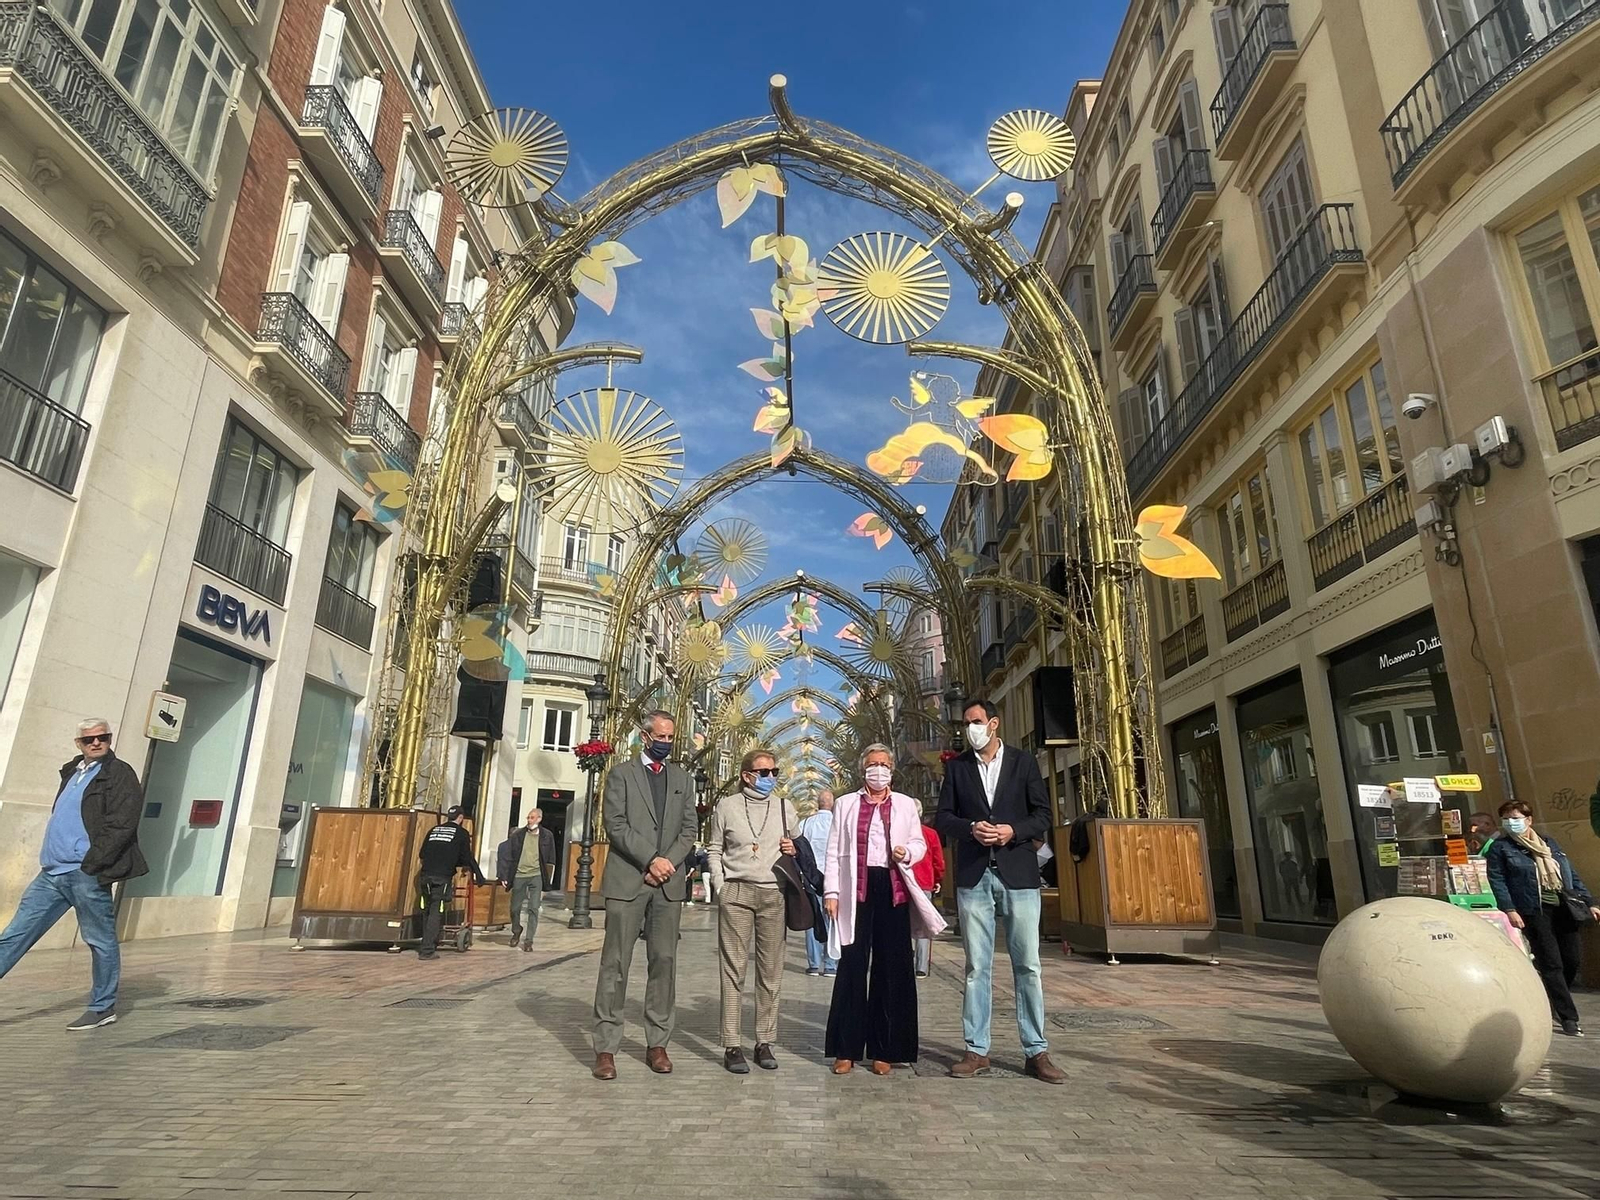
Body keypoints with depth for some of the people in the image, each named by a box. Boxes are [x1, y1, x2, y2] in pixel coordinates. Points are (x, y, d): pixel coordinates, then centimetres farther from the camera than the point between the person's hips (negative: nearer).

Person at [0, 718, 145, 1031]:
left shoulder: (120, 776, -7)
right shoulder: (72, 772, 18)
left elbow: (120, 828, -15)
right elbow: (59, 820, 25)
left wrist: (89, 865, -18)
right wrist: (49, 856, 14)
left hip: (86, 875, -8)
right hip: (52, 872, 8)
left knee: (100, 941, 2)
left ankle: (102, 1007, 12)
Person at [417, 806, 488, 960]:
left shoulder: (434, 830, 17)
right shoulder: (461, 833, 4)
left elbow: (421, 854, 18)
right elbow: (467, 858, 4)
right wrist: (479, 877, 14)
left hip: (426, 875, 5)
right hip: (443, 877, -5)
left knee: (427, 911, 15)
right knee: (436, 912, -2)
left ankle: (429, 943, 24)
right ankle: (427, 949, -5)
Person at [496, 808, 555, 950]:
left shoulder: (546, 836, 0)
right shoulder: (518, 835, -1)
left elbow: (550, 860, 6)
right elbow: (504, 853, 2)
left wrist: (547, 881, 3)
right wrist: (503, 876, -4)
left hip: (536, 876, -1)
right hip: (519, 875, 1)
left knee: (533, 909, -5)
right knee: (515, 908, 11)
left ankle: (528, 940, 3)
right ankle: (517, 931, 37)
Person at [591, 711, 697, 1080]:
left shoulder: (683, 779, 15)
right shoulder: (621, 773, 5)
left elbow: (690, 827, 8)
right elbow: (615, 824, -5)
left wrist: (668, 862, -8)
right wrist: (650, 860, -12)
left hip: (669, 883, 3)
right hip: (627, 880, -3)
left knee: (664, 962, 4)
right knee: (616, 963, -1)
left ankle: (657, 1044, 12)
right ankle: (606, 1047, 6)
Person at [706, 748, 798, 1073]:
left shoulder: (785, 808, 10)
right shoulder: (727, 806, 4)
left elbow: (799, 846, 21)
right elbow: (714, 849, 8)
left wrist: (794, 850, -1)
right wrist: (721, 887, 0)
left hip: (774, 894, 2)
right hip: (736, 893, -2)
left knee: (771, 971, 6)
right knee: (734, 969, 0)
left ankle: (765, 1042, 15)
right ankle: (732, 1046, 6)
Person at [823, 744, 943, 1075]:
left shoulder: (906, 805, 11)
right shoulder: (845, 804, 9)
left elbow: (919, 843, 14)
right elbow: (834, 851, 6)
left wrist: (907, 853, -8)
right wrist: (831, 892, -1)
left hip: (893, 890, 1)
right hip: (856, 891, -1)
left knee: (892, 968, 4)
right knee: (852, 966, 2)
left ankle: (885, 1050, 16)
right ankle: (847, 1049, 13)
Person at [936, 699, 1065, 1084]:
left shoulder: (1023, 762, 6)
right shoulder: (956, 766, 9)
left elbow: (1043, 815, 3)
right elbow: (943, 818, 6)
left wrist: (1013, 831, -14)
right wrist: (971, 828, -14)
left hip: (1018, 874, -1)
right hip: (973, 876, 1)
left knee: (1028, 965, 3)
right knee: (977, 966, 5)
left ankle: (1036, 1052, 13)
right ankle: (976, 1050, 14)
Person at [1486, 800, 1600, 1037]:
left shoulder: (1549, 843, 16)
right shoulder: (1500, 847, 0)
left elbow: (1571, 875, 19)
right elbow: (1497, 880, -6)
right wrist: (1509, 909, -17)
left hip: (1563, 909, 5)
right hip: (1533, 912, -5)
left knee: (1573, 960, 7)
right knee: (1552, 964, -6)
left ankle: (1551, 1001, 30)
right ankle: (1568, 1018, 2)